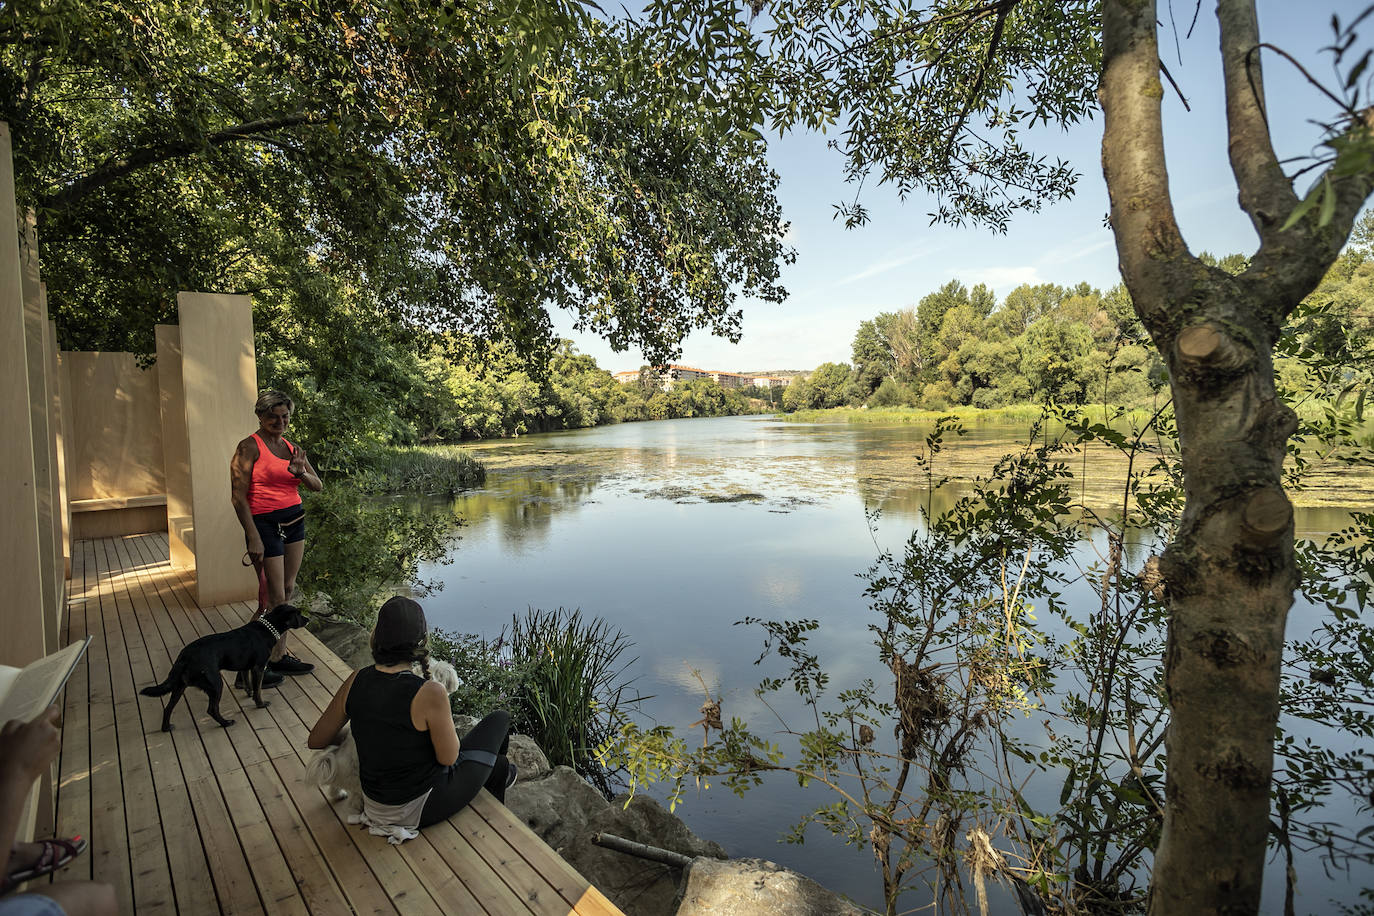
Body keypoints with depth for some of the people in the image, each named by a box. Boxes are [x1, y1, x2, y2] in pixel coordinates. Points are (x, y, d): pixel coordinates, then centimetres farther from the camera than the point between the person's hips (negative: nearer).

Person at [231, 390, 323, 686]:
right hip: (265, 524, -7)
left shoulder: (292, 447, 10)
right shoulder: (250, 447, -10)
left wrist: (300, 473, -12)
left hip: (294, 520, 7)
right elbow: (238, 497, -14)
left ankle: (278, 656, 23)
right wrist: (253, 537, -18)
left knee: (288, 590, 11)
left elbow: (318, 486, 9)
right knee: (274, 600, -4)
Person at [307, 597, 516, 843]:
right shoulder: (429, 694, -31)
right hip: (419, 808, -6)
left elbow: (316, 741, 0)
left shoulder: (356, 681, -13)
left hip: (375, 802, 6)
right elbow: (448, 757, -18)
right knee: (499, 720, 16)